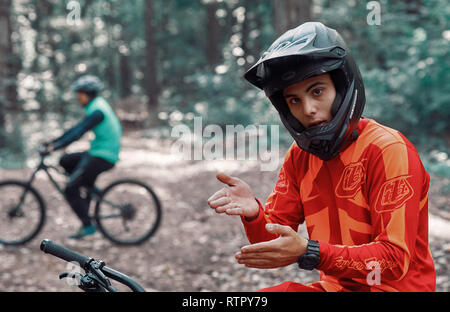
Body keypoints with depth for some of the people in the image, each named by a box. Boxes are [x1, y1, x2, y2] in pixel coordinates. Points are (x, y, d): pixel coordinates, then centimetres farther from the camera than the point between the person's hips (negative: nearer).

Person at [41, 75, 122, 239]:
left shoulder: (97, 111, -18)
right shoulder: (97, 106, 13)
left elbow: (78, 133, -25)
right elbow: (76, 129, 17)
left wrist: (54, 147, -26)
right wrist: (53, 142, 15)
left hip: (102, 158, -9)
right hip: (99, 153, 9)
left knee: (70, 189, -6)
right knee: (65, 161, 15)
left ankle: (87, 226, 1)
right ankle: (89, 189, 13)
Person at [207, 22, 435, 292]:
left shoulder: (388, 150, -17)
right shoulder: (300, 154, 3)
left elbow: (396, 259, -21)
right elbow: (276, 239, 2)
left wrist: (309, 253, -32)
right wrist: (254, 214, -21)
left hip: (394, 287, -5)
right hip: (335, 285, 6)